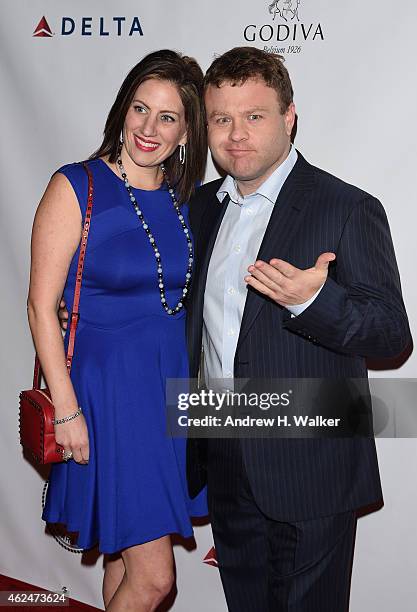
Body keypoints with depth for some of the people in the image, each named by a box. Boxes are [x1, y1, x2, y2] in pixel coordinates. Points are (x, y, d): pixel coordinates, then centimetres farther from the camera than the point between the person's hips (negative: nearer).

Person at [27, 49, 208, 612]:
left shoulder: (183, 198, 5)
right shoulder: (76, 187, -12)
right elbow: (41, 307, -12)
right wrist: (66, 410, -14)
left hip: (173, 384, 6)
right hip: (110, 388, -5)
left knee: (127, 553, 19)